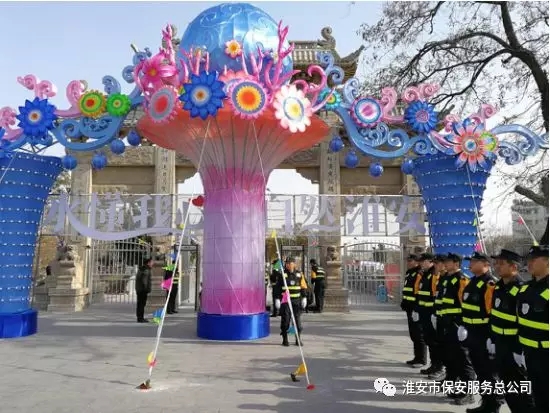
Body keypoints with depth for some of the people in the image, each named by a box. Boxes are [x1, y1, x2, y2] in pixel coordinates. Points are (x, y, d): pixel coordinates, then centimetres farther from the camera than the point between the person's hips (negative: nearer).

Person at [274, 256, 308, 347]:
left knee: (297, 320, 4)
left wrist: (304, 298, 4)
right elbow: (278, 288, 0)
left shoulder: (299, 275, 6)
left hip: (296, 301, 2)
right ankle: (285, 339, 12)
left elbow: (303, 288, 10)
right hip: (285, 301, -2)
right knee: (285, 320, 0)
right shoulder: (282, 275, 0)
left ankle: (298, 339, 15)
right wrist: (277, 299, -5)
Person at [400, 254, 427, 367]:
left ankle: (421, 359, 7)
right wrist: (404, 302, 21)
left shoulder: (419, 274, -14)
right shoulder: (409, 274, 16)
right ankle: (417, 357, 25)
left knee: (419, 334, -2)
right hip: (410, 308, 10)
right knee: (413, 333, 15)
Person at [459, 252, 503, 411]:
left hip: (484, 334, -9)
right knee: (479, 370, 17)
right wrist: (463, 325, 15)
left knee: (489, 371, 4)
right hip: (472, 333, 9)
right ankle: (486, 403, 31)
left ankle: (493, 407, 17)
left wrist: (492, 336, -20)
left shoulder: (490, 284, -17)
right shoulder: (471, 282, 11)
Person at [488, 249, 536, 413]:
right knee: (506, 386, 18)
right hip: (500, 345, 8)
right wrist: (492, 339, 15)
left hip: (514, 348, -8)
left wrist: (522, 350, -19)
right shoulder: (498, 287, 5)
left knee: (521, 391, 6)